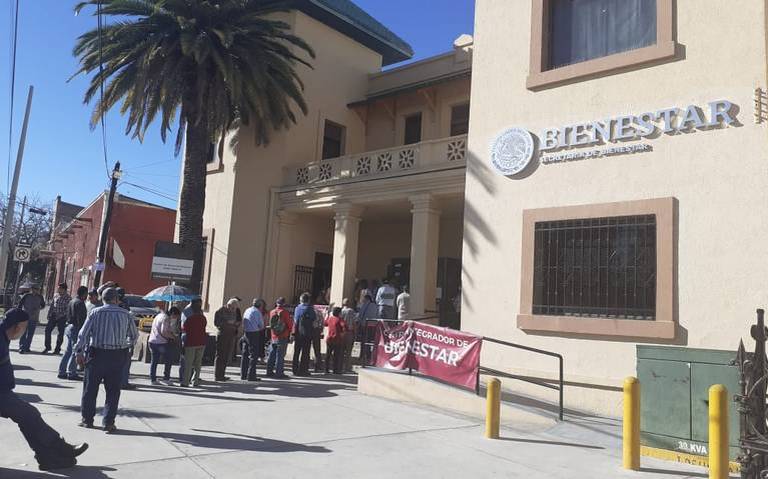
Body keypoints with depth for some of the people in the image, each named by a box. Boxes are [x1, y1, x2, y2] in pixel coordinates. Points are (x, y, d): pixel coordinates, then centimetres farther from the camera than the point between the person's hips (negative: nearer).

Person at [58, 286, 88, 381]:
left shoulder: (72, 302, 17)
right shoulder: (80, 303, -14)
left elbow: (68, 316, 20)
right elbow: (80, 319, -19)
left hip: (69, 327, 10)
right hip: (75, 329, -10)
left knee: (68, 351, 14)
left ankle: (62, 371, 17)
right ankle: (72, 373, -2)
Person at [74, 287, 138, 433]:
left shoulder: (95, 313, -1)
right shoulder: (126, 315, 2)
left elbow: (83, 334, -4)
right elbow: (134, 335, 10)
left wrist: (79, 352, 4)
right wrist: (127, 346, 29)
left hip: (97, 354, 0)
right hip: (118, 356, 1)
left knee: (90, 387, 13)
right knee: (113, 390, 6)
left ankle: (87, 419, 21)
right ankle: (109, 422, 6)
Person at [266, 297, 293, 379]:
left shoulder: (272, 312, 3)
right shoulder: (285, 312, -14)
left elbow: (270, 324, 12)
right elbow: (290, 324, -10)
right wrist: (290, 330, 9)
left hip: (273, 337, 5)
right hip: (283, 337, -5)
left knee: (272, 355, 13)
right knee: (280, 356, -1)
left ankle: (269, 371, 19)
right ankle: (279, 373, 0)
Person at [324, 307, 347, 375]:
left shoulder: (329, 318, 4)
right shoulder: (339, 319, -12)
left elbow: (325, 324, 24)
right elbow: (344, 326, -28)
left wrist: (328, 315, 29)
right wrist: (343, 333, -10)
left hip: (329, 339, 5)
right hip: (337, 339, -5)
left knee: (328, 354, 13)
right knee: (336, 355, 3)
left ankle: (327, 370, 16)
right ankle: (335, 370, 5)